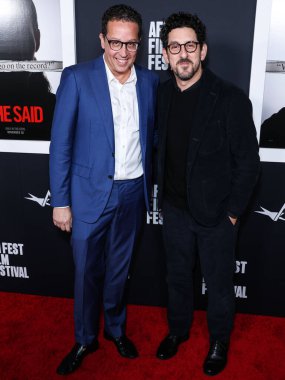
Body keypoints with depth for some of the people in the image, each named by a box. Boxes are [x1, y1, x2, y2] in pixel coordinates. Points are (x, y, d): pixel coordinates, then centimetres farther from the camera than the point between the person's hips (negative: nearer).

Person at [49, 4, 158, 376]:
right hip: (91, 193, -3)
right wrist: (60, 201, -10)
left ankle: (116, 328, 43)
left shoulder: (149, 81, 1)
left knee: (119, 269, 19)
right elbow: (61, 144, -9)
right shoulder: (77, 78, -10)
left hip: (133, 192, 3)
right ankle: (85, 339, 36)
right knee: (87, 272, 12)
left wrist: (149, 186, 8)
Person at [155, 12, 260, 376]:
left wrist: (232, 211, -10)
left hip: (215, 213, -4)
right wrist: (163, 195, 8)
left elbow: (248, 161, -11)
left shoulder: (230, 99, -16)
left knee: (218, 283, 14)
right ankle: (177, 329, 46)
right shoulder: (162, 94, 0)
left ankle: (219, 340, 41)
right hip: (174, 209, 4)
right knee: (177, 276, 21)